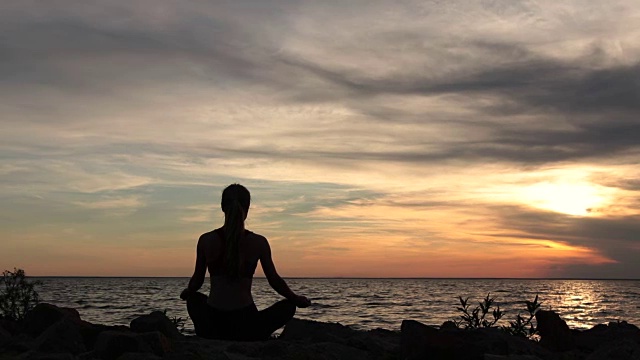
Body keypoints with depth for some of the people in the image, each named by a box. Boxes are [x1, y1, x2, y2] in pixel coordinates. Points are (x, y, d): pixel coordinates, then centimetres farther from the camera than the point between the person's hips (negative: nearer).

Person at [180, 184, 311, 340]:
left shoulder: (206, 240, -1)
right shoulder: (258, 242, -4)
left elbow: (197, 281, 11)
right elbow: (274, 281, 5)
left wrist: (186, 292, 35)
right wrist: (297, 299, 24)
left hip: (212, 327, 2)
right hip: (245, 327, -2)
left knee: (194, 299, 37)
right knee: (288, 306, 24)